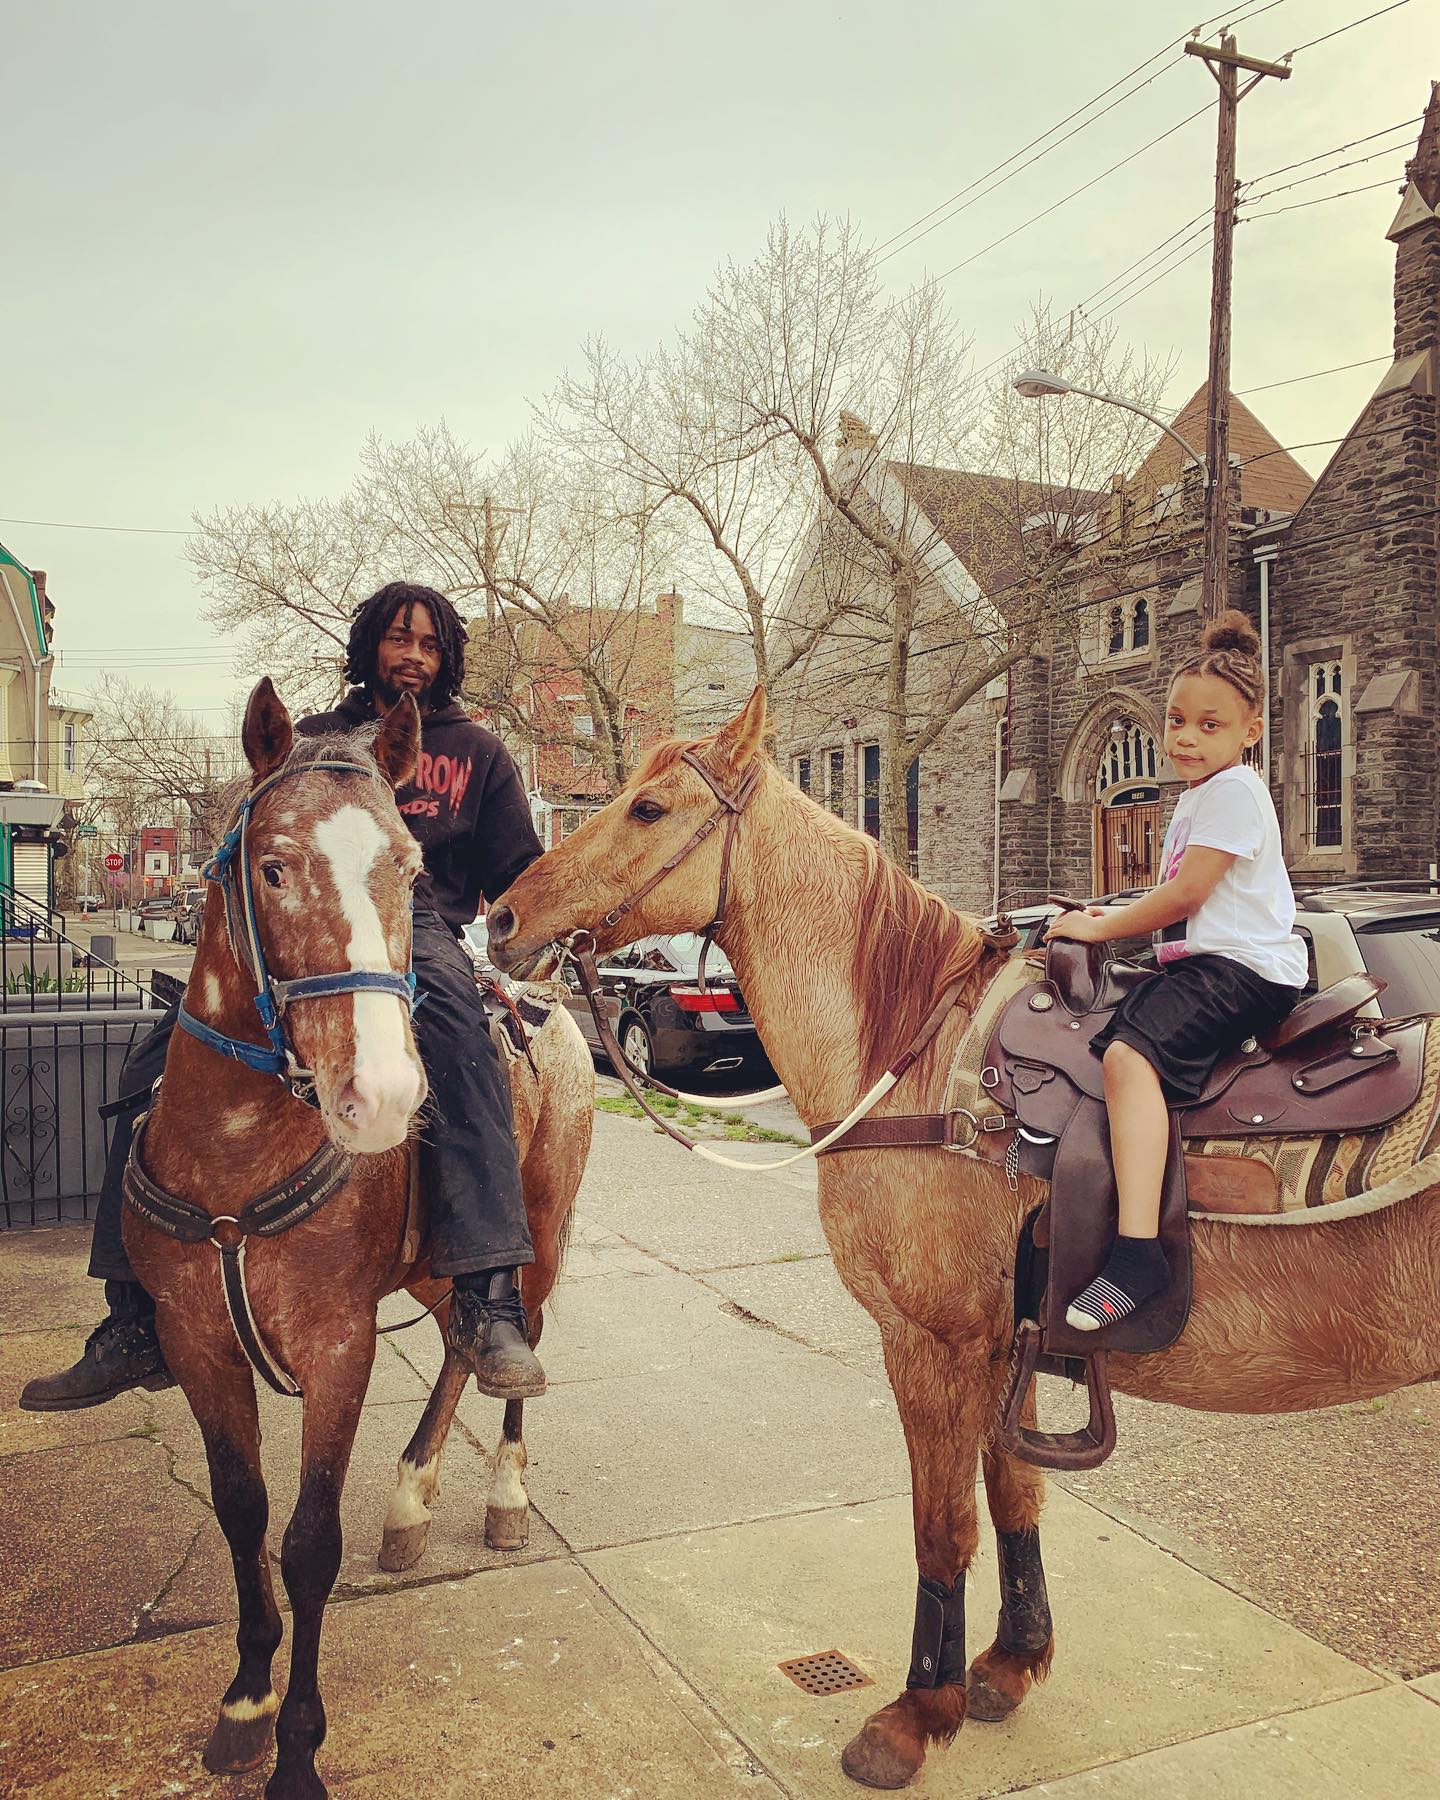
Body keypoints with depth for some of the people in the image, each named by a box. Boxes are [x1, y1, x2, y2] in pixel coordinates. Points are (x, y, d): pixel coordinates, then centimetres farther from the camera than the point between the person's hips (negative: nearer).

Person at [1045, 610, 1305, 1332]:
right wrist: (1119, 920, 15)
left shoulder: (1232, 788, -10)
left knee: (1130, 1052, -31)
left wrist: (1100, 927, -7)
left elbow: (1185, 895, -17)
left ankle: (1137, 1252, -38)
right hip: (1200, 964, 11)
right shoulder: (1195, 797, 22)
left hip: (1243, 969, -11)